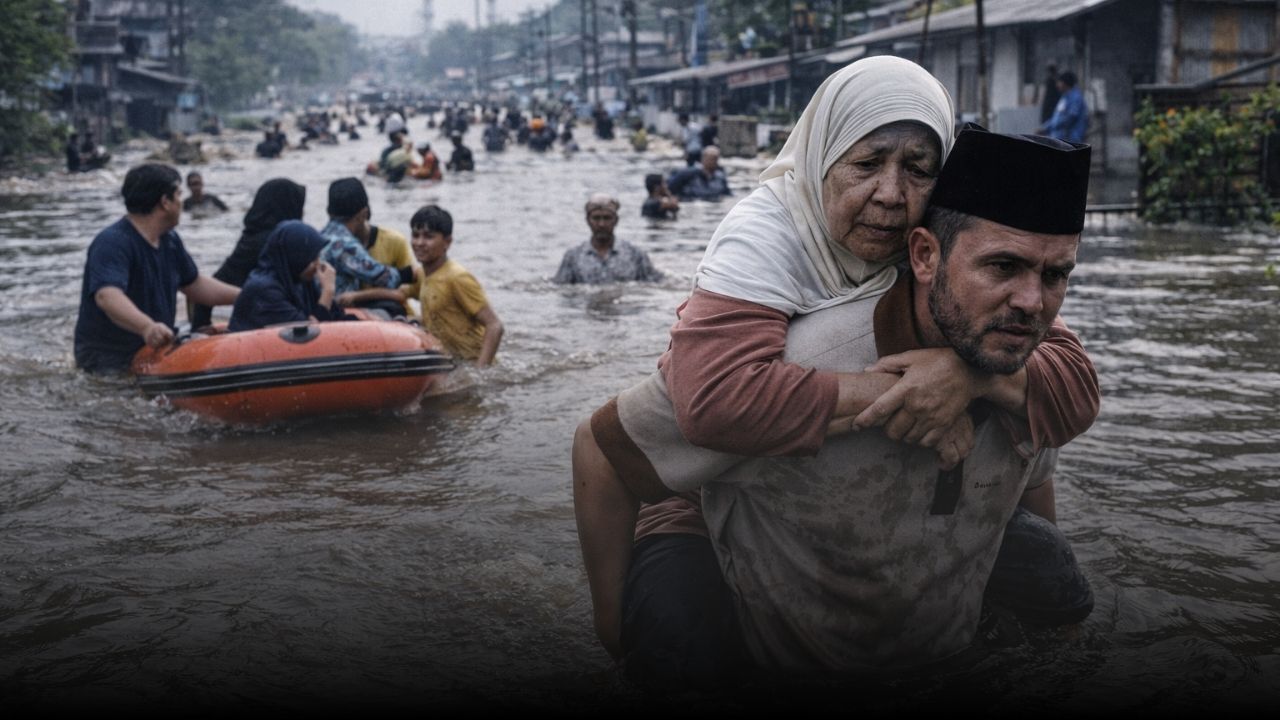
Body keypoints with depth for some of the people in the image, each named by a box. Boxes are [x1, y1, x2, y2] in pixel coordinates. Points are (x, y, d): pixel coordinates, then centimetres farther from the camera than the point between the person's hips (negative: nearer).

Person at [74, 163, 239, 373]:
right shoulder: (112, 243, -18)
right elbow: (107, 297, -36)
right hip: (109, 363, -9)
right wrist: (147, 327, -53)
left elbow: (195, 285, 27)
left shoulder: (169, 240, 12)